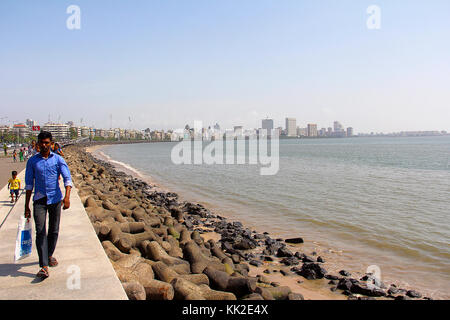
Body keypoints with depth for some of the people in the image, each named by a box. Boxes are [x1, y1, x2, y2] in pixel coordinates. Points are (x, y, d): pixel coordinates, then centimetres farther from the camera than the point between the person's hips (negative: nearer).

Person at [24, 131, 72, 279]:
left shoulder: (58, 159, 1)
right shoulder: (32, 161, 4)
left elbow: (67, 179, -7)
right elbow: (29, 184, 8)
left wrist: (67, 197, -23)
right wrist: (26, 206, 7)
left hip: (55, 199, 1)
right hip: (39, 200, 0)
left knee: (54, 231, 11)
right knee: (40, 232, -10)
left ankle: (49, 255, 35)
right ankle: (44, 267, -12)